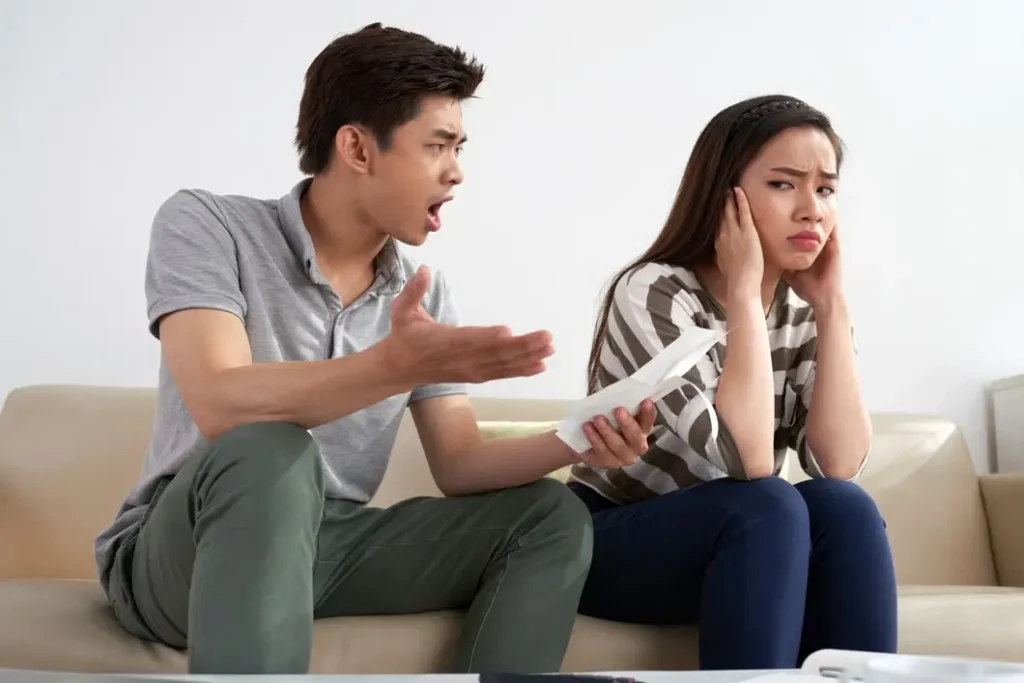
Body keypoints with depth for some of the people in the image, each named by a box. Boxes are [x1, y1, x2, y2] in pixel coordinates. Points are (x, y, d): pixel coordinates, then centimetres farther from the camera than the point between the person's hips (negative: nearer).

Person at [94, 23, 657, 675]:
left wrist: (574, 442, -16)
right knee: (269, 451, -37)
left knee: (551, 515, -7)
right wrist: (394, 365, -39)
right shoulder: (207, 225, -10)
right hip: (176, 555, -5)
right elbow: (221, 407, -26)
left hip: (331, 548, 6)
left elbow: (458, 466, 3)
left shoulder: (425, 291, 6)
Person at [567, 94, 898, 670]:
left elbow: (839, 466, -15)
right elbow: (747, 462, -30)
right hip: (610, 545, -5)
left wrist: (831, 303, -15)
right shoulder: (653, 295, -19)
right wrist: (743, 291, -26)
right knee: (770, 506, -31)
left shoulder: (802, 315, 0)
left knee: (842, 508, -24)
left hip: (736, 544, 5)